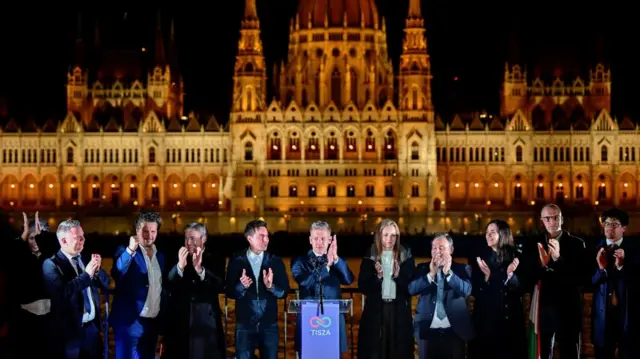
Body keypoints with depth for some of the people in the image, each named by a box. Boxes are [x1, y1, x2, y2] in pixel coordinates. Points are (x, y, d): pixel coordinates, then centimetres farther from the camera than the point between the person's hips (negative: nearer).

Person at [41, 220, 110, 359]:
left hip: (92, 327, 6)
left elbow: (105, 284, 13)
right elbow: (61, 293, -26)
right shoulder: (51, 264, -10)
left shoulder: (85, 259, 10)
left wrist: (97, 270, -7)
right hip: (70, 330, -6)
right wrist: (86, 274, -21)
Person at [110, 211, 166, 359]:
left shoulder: (160, 256, 13)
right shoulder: (125, 252, -3)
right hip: (129, 323, -5)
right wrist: (130, 250, -35)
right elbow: (116, 275, -23)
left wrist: (161, 326, 14)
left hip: (152, 324, 6)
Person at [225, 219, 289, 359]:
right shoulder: (237, 261, -1)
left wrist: (271, 286, -19)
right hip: (245, 324, -1)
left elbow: (284, 291, -1)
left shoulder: (275, 261, 2)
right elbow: (230, 292, -2)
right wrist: (241, 286, -21)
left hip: (269, 324, 1)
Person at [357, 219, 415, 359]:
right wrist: (378, 277, -16)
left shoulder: (406, 257, 5)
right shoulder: (370, 258, 3)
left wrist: (398, 276, -15)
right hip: (375, 312, -1)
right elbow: (363, 287, 0)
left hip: (400, 313, 1)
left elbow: (411, 288, 2)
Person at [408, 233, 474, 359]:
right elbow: (411, 289, -7)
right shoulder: (423, 268, 7)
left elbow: (466, 290, -11)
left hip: (454, 331, -1)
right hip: (427, 331, 1)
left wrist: (448, 272, -18)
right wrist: (431, 274, -17)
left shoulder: (462, 269, 5)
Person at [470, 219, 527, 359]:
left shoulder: (515, 258, 2)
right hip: (485, 318, 0)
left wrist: (510, 275, -18)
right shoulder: (480, 258, 2)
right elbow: (474, 290, -2)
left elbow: (521, 289, -2)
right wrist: (486, 277, -18)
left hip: (510, 318, 0)